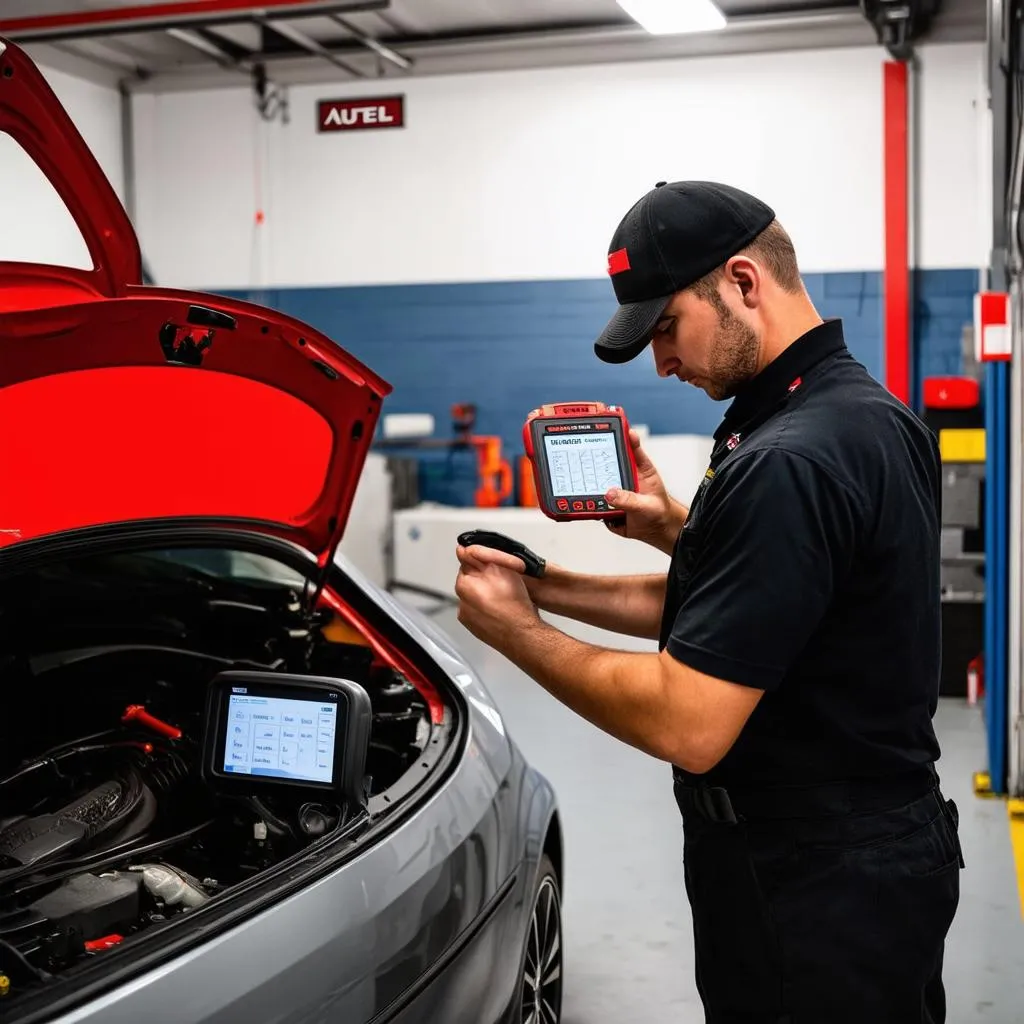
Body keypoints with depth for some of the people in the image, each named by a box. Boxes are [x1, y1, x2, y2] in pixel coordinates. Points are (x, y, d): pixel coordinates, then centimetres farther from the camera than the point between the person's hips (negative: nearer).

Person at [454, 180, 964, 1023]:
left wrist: (516, 632, -14)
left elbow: (687, 725, -26)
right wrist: (680, 531, 4)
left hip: (811, 889, -10)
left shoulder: (787, 463, -26)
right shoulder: (870, 413, 6)